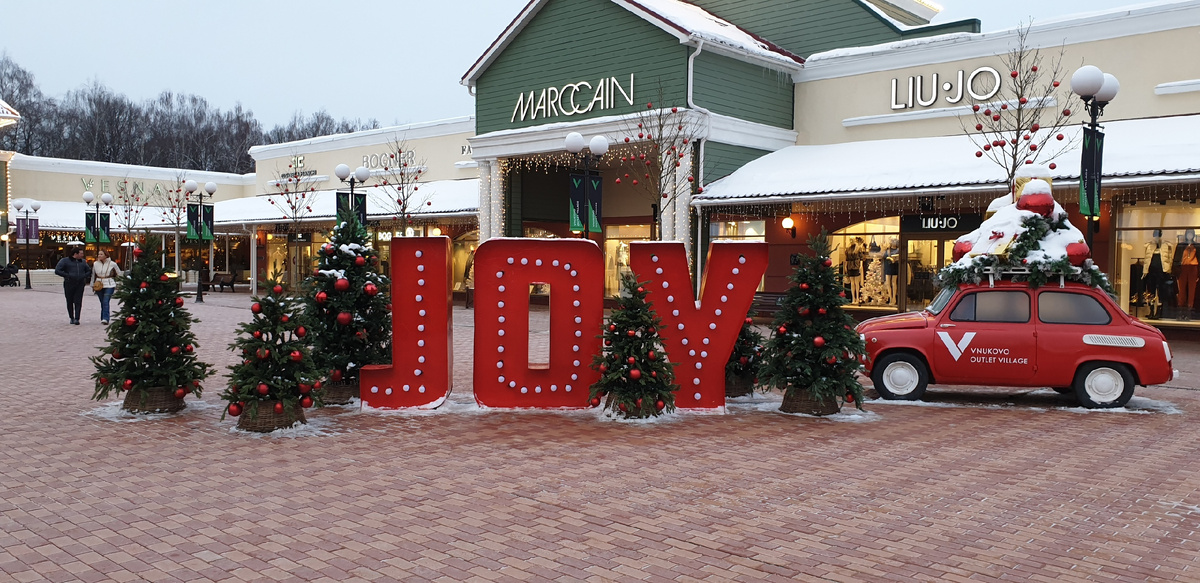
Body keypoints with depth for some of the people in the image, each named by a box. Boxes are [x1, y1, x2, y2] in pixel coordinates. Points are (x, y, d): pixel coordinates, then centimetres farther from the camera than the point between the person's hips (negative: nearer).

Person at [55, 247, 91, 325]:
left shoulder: (83, 262, 14)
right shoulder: (65, 261, 1)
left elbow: (89, 271, 26)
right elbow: (57, 271, -6)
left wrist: (84, 276, 5)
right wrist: (67, 276, -13)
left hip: (80, 285, 2)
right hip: (69, 284, -2)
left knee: (78, 302, -8)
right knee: (70, 302, 6)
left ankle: (76, 319, -12)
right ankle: (71, 318, 19)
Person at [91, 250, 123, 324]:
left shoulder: (112, 264, -2)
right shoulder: (95, 264, 6)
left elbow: (119, 274, 10)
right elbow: (93, 275, 18)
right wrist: (92, 284, 15)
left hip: (109, 285, -3)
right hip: (99, 285, 3)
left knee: (106, 302, -15)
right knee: (102, 303, 7)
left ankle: (105, 318, -20)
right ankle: (103, 318, 15)